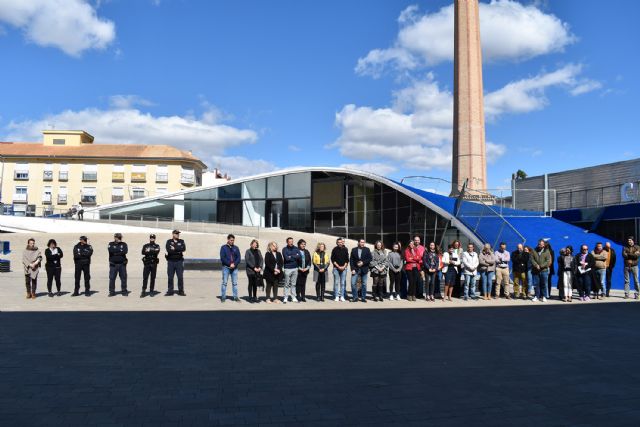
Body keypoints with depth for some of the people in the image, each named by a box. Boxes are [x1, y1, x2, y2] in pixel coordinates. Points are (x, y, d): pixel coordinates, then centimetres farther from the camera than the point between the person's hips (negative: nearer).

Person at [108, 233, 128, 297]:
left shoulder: (124, 244, 8)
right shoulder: (111, 244, 9)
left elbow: (125, 251, -11)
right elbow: (110, 250, -13)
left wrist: (115, 253, -12)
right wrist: (120, 250, -9)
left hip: (122, 264, 0)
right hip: (113, 264, 0)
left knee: (123, 277, 2)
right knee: (112, 278, -1)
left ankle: (124, 291, 10)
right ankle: (111, 292, 7)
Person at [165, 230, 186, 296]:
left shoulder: (181, 241, 8)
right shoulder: (169, 241, 4)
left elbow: (183, 249, -9)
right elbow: (168, 250, -13)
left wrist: (175, 249, -11)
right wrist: (178, 251, -12)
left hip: (179, 261, 1)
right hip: (171, 261, 0)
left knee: (180, 277, 0)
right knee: (170, 277, 3)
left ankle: (181, 291, 6)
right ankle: (170, 291, 10)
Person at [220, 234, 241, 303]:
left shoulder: (236, 248, 11)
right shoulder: (223, 247, 2)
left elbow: (238, 258, 7)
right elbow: (222, 258, -6)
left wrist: (234, 264, -11)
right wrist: (230, 264, -13)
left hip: (234, 268, 3)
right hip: (226, 267, -3)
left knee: (235, 283, 4)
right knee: (224, 282, -3)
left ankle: (235, 297, 8)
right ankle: (223, 297, 2)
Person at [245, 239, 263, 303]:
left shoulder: (258, 251, 14)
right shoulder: (248, 251, 0)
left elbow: (261, 260, 10)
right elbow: (247, 261, -7)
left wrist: (260, 267, -5)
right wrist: (254, 268, -12)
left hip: (257, 270, 4)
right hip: (250, 270, -4)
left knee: (255, 284, 5)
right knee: (251, 284, -1)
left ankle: (255, 297, 11)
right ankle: (250, 298, 3)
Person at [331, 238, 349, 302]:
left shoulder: (345, 249, 6)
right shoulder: (334, 249, 1)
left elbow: (347, 259, 8)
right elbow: (332, 259, 0)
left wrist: (344, 266, -6)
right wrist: (338, 266, -8)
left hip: (343, 268, 1)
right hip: (336, 268, -1)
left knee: (343, 283, 1)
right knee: (336, 282, -2)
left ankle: (342, 296, 6)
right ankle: (336, 296, 2)